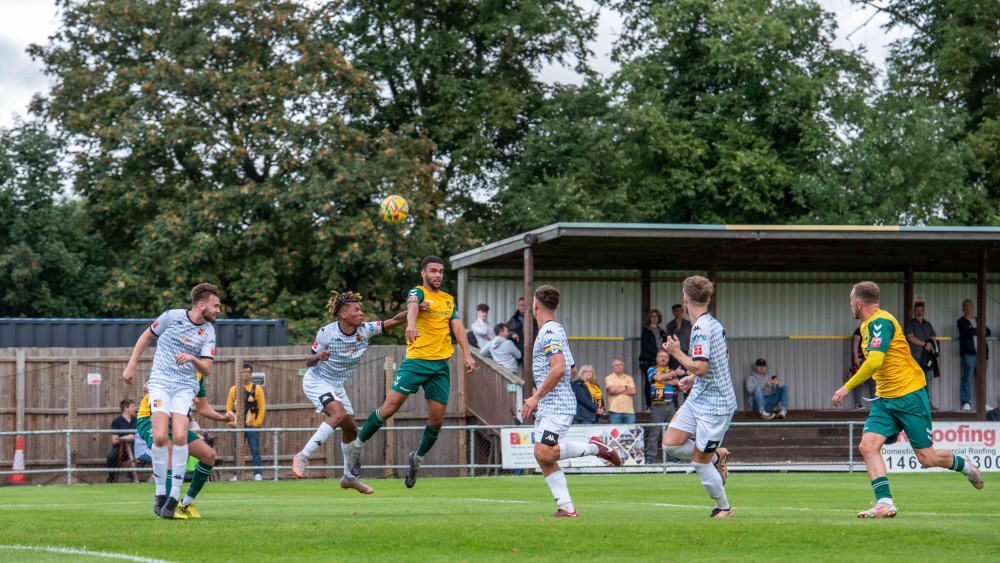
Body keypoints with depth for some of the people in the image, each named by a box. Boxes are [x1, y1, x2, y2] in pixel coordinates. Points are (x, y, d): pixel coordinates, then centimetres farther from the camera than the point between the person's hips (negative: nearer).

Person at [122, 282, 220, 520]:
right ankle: (160, 492, -5)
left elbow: (207, 370, 1)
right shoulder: (172, 316, -2)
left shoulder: (209, 332, 3)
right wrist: (131, 365, 9)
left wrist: (193, 358, -20)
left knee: (179, 437, -20)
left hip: (186, 387, 1)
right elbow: (146, 336, 13)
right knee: (160, 437, -19)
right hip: (160, 382, -1)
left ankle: (175, 494, -11)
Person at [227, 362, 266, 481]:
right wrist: (231, 421, -1)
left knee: (255, 449, -5)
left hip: (252, 426, -2)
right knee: (237, 451, 3)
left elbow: (262, 407, 2)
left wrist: (258, 422, -7)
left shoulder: (257, 389, 5)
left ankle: (258, 474, -5)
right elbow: (229, 407, 10)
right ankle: (236, 474, 7)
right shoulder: (234, 389, 10)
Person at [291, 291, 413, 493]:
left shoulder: (365, 330, -11)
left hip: (337, 386, 7)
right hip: (316, 382, -6)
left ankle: (349, 477, 28)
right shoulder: (327, 333, -21)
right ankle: (302, 457, -28)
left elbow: (394, 321, -15)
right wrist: (319, 356, -33)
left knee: (350, 429, 9)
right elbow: (309, 362, -11)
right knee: (339, 413, -31)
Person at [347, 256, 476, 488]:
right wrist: (411, 325, -46)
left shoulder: (449, 300, 17)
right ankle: (357, 445, 7)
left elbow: (457, 327, 9)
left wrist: (467, 354, -6)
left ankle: (417, 457, 25)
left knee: (437, 420, 1)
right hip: (415, 361, -5)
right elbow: (412, 308, -23)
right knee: (389, 408, -11)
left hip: (441, 364, 5)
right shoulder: (418, 293, -1)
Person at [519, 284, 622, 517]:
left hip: (556, 405, -10)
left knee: (544, 453, -20)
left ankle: (594, 447, -7)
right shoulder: (557, 330, 19)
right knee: (543, 457, 2)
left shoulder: (549, 332, -12)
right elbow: (568, 369, 27)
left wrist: (536, 397, -19)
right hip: (549, 407, 10)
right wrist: (539, 397, 28)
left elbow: (559, 368, -24)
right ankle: (566, 507, -2)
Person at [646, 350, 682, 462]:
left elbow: (676, 382, 2)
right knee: (655, 432, -9)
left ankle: (672, 456, 11)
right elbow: (658, 378, -14)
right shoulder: (652, 370, 6)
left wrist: (664, 381, -9)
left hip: (670, 405, 5)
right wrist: (675, 373, -10)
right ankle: (650, 457, -7)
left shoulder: (671, 371, 19)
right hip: (658, 406, -5)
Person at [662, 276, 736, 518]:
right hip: (697, 399, 9)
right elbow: (722, 360, 22)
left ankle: (723, 507, 16)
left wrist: (677, 353, -15)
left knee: (699, 462, 0)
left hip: (714, 405, -9)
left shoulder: (701, 328, -21)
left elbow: (701, 368, -29)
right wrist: (694, 378, 22)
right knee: (671, 444, 5)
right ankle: (717, 456, 19)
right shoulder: (715, 324, 8)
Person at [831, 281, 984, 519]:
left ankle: (964, 465, 28)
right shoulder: (867, 326, 12)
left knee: (927, 458, -2)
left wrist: (847, 387, -25)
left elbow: (875, 361, -29)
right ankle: (885, 503, -16)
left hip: (909, 395, -8)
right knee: (868, 446, -13)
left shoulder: (881, 322, -18)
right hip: (884, 400, 9)